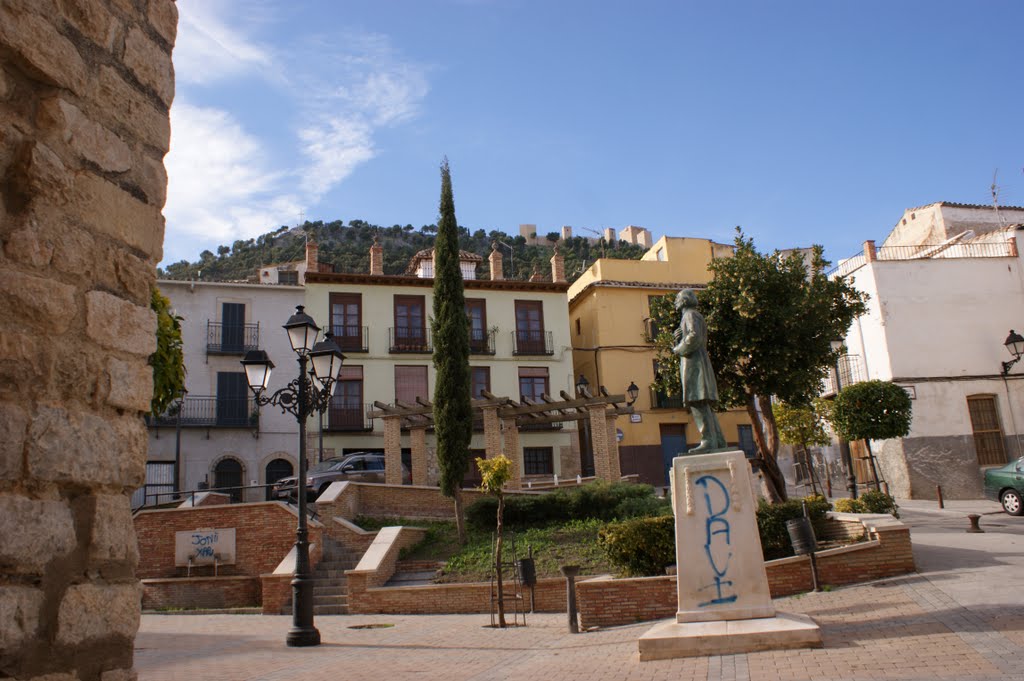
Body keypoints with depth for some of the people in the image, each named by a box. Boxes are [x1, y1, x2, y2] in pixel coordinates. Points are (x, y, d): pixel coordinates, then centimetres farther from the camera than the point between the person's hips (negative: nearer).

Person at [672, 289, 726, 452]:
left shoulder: (691, 315, -3)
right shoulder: (692, 317, 27)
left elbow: (694, 336, -20)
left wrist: (678, 349, -9)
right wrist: (678, 338, 8)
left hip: (693, 362, -10)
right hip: (695, 364, 10)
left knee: (698, 402, -16)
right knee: (704, 405, 7)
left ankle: (708, 441, -22)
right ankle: (718, 440, 5)